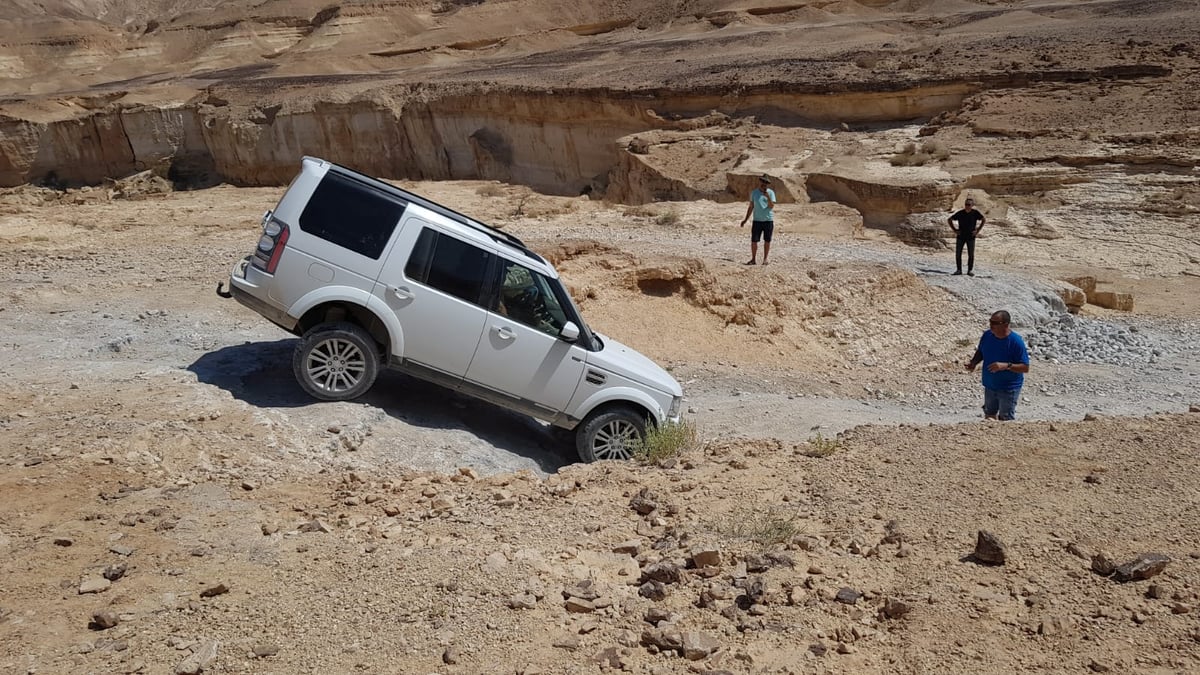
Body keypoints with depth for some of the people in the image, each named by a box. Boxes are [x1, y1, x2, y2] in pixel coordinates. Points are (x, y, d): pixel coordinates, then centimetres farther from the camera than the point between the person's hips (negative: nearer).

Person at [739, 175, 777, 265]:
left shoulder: (771, 192, 0)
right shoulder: (754, 192, 6)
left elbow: (771, 206, -10)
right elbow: (751, 207, 12)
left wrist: (768, 197, -25)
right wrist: (745, 220, 9)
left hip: (768, 220, -1)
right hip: (757, 220, 1)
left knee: (767, 241, 4)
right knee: (754, 240, -2)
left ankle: (765, 259, 14)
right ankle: (753, 259, 8)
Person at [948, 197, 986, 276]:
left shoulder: (975, 213, -5)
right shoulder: (960, 213, -5)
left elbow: (984, 219, 10)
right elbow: (949, 220, 5)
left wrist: (977, 230, 2)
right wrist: (955, 230, 0)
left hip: (971, 237, -1)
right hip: (960, 236, 1)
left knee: (971, 255, 2)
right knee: (958, 254, 1)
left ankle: (970, 270, 10)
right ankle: (959, 270, 11)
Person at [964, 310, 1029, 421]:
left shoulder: (1016, 342, -23)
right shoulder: (987, 335, -7)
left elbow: (1025, 367, -20)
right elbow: (980, 352, 12)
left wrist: (1006, 366, -35)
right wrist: (973, 362, -9)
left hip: (1009, 389, -6)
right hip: (990, 385, 6)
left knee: (1006, 419, 4)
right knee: (989, 415, 22)